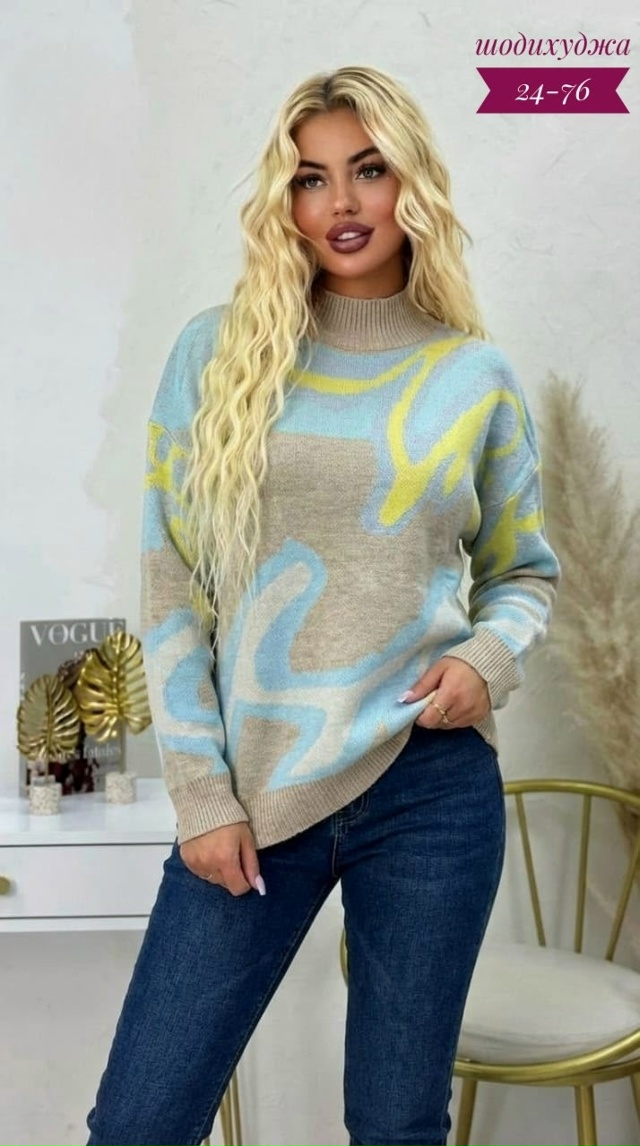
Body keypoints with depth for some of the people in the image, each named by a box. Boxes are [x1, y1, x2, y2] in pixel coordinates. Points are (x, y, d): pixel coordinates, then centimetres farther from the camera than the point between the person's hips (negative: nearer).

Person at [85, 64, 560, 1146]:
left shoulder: (475, 376, 5)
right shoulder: (216, 351, 2)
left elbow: (527, 571, 15)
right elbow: (171, 588, 1)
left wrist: (492, 655, -7)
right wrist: (202, 793, -3)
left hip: (433, 783, 1)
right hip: (255, 791, 0)